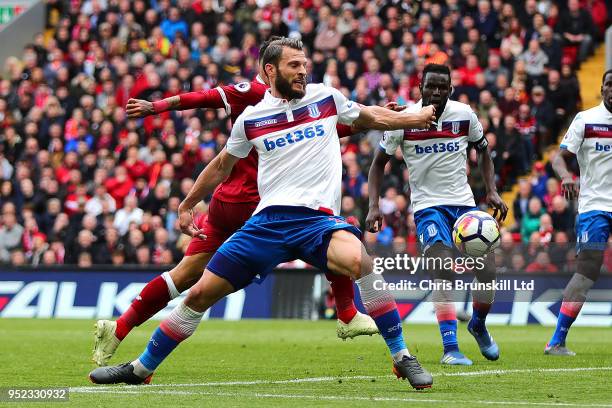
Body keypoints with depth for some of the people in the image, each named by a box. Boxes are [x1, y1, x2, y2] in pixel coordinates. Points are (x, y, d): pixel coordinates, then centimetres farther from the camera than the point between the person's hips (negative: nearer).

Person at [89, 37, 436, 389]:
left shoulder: (325, 97, 7)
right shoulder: (251, 118, 9)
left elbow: (372, 117, 24)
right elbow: (222, 166, 24)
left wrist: (421, 118, 24)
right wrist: (186, 206, 29)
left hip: (318, 216, -2)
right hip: (268, 221, 2)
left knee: (358, 260, -35)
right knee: (201, 294, 0)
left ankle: (402, 358, -22)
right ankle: (141, 369, 19)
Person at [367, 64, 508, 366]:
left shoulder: (464, 114, -3)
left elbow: (483, 151, 14)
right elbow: (379, 162, 1)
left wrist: (492, 191, 2)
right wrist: (374, 205, -10)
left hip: (464, 202, 3)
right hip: (428, 204, -3)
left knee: (487, 270, -6)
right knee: (444, 271, -23)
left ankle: (478, 325, 25)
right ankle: (450, 349, -23)